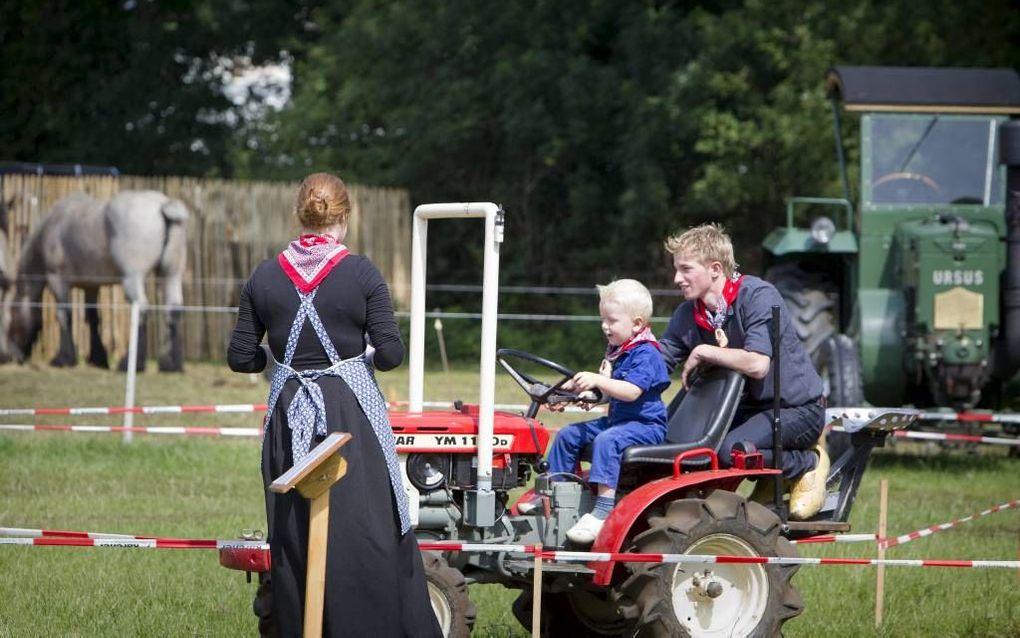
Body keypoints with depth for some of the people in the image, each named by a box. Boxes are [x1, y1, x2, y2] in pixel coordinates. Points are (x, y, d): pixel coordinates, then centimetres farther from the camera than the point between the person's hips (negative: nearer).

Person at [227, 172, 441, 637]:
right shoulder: (360, 273, -8)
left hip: (288, 418, 3)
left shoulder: (266, 277, 1)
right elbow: (391, 353, -10)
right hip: (352, 415, -3)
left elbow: (240, 358, 3)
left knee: (295, 537, 9)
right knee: (369, 534, 3)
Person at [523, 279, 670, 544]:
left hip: (645, 425, -11)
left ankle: (604, 510, -43)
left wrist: (597, 381, -35)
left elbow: (631, 391, -31)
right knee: (568, 435, 8)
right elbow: (608, 390, 28)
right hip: (617, 420, 11)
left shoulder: (645, 353, -17)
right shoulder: (616, 351, 14)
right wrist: (577, 388, 15)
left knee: (607, 440, -36)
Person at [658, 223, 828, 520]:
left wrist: (703, 352, -22)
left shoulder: (758, 296, -21)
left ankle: (808, 463, -2)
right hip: (747, 407, 8)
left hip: (797, 408, -8)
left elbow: (757, 365, -33)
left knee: (731, 449, -31)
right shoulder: (688, 314, 1)